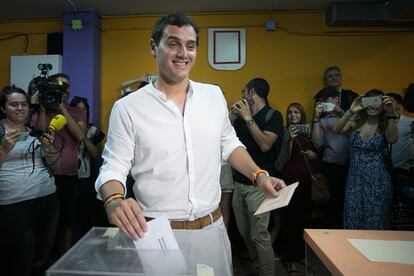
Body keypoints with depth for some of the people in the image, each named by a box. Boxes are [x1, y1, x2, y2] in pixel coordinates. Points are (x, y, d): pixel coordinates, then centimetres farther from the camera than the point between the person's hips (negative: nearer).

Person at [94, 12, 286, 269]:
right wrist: (114, 200, -28)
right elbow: (113, 168, -8)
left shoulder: (214, 95, 2)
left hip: (212, 226, 4)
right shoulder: (127, 108, -10)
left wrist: (258, 175, 1)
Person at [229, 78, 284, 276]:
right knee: (245, 233, 13)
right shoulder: (242, 116, 14)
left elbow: (265, 144, -19)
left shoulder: (273, 116, -4)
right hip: (239, 182, 6)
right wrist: (232, 118, 0)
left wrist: (248, 118, -14)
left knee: (259, 235, -6)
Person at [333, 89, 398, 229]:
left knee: (375, 222, 6)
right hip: (355, 178, 2)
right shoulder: (356, 123, 5)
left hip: (377, 180, -1)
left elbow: (393, 139, -21)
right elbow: (336, 129, -13)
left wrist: (391, 114, -31)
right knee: (353, 221, 7)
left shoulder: (384, 126, 1)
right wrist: (350, 112, -25)